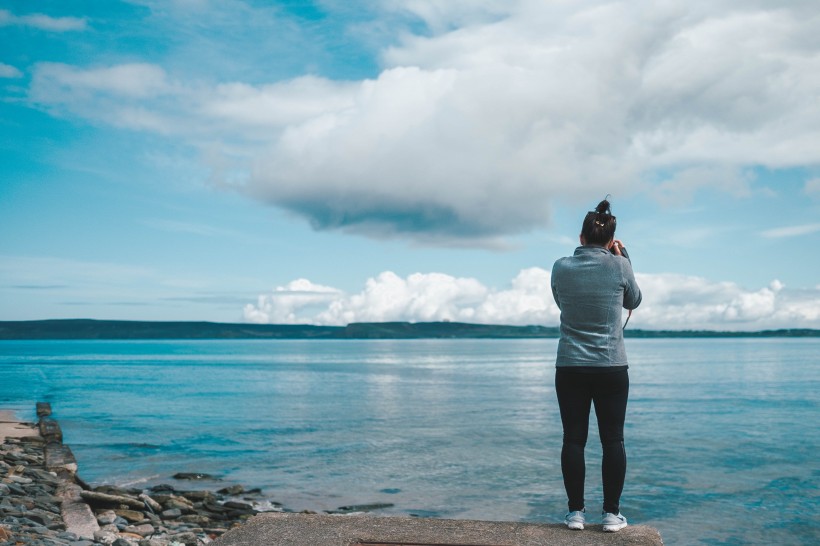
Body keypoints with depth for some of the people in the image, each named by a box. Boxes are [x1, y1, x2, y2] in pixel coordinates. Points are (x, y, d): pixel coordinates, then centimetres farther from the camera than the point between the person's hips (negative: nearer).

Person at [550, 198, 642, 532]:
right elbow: (633, 301, 11)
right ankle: (612, 514, 10)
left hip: (569, 368, 1)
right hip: (611, 368, -1)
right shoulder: (619, 266, -7)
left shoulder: (561, 267, -2)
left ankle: (576, 512, 10)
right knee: (613, 440, 7)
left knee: (573, 439, 6)